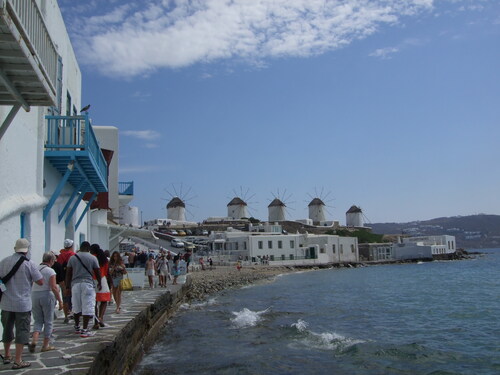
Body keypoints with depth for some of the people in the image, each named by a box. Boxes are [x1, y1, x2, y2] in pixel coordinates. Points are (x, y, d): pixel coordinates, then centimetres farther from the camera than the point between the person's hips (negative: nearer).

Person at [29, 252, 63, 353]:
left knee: (38, 321, 14)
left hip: (35, 295, 5)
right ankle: (45, 345, 12)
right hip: (47, 295, -5)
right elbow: (54, 288, -15)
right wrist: (60, 300, -9)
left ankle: (34, 340, -5)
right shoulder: (50, 271, -10)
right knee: (48, 321, 8)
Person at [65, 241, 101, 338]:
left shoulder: (72, 258, 6)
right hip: (87, 284, -4)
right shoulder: (92, 258, -1)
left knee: (76, 307, 16)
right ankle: (85, 330, -5)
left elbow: (68, 273, 5)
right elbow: (97, 272, 3)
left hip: (75, 284, 4)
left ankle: (77, 327, 28)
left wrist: (68, 286, 11)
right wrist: (99, 283, 17)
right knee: (87, 308, -2)